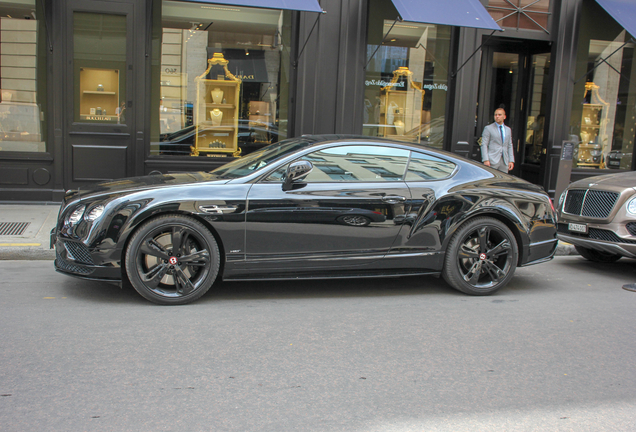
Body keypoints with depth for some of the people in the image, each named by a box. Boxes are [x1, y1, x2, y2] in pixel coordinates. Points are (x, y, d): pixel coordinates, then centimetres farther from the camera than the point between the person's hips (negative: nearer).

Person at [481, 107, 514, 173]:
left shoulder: (508, 130, 17)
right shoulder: (488, 128, 3)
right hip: (492, 161, -4)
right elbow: (484, 145, -3)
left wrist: (511, 161, 7)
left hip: (505, 162, 4)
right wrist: (485, 160, -14)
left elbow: (510, 146, 16)